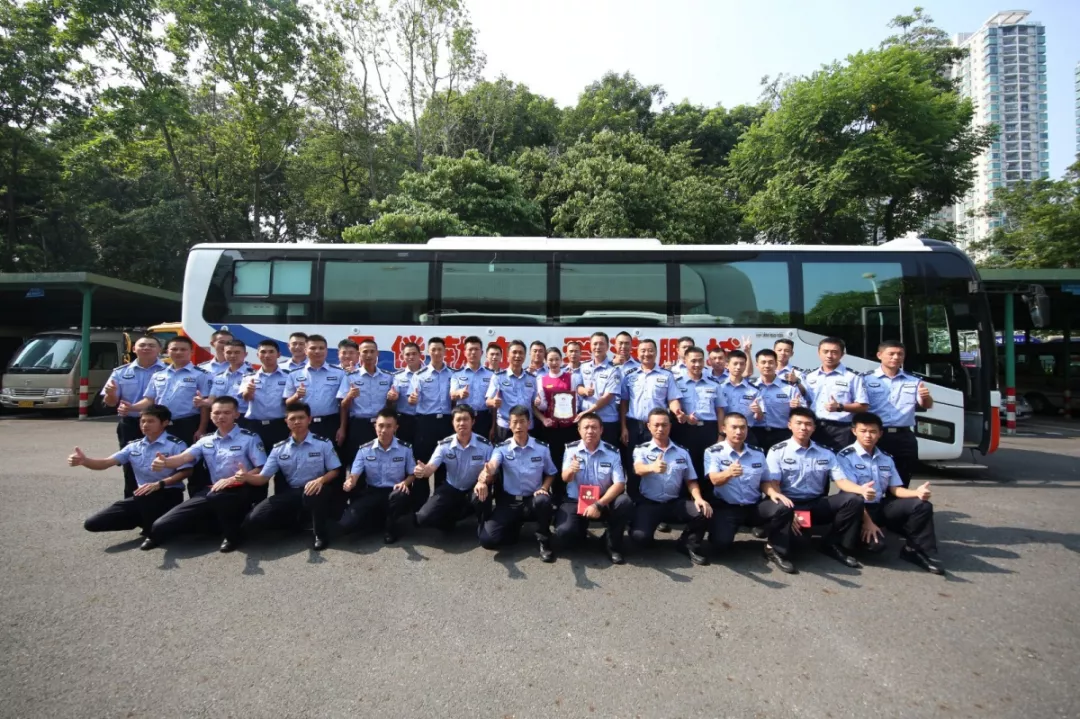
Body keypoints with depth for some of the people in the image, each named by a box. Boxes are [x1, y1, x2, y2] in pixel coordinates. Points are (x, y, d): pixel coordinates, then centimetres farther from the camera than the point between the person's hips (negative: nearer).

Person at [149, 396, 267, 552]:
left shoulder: (250, 438, -3)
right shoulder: (206, 441, 13)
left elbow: (262, 470, -9)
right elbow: (183, 458, -3)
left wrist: (232, 480, -22)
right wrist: (164, 462, -26)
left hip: (239, 492, -3)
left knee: (216, 496, -38)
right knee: (160, 526, -12)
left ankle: (232, 534, -13)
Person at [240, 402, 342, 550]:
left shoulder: (323, 443, -5)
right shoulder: (279, 449, 3)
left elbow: (335, 470, -3)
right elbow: (263, 478, 1)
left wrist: (320, 480, -24)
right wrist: (247, 476, -22)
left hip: (314, 488, -4)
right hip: (290, 492, 4)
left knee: (311, 495, -42)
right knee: (253, 520, -14)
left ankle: (319, 534, -14)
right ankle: (296, 521, 13)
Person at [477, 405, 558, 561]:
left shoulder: (542, 448, -1)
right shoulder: (502, 448, -4)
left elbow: (550, 474, 11)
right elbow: (491, 466, -25)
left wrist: (543, 488, -11)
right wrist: (482, 480, -50)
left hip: (533, 500, 0)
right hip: (509, 501, 1)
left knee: (543, 500, -38)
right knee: (488, 539, -19)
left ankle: (544, 542, -8)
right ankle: (515, 526, 16)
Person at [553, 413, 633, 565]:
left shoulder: (612, 452, -6)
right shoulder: (570, 449, -4)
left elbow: (619, 484, -13)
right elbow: (565, 478, -14)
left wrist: (599, 505, -25)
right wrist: (571, 470, -40)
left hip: (603, 502, 1)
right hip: (575, 502, 0)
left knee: (625, 503, -30)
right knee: (563, 533, -26)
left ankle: (612, 544, -3)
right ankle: (581, 530, 14)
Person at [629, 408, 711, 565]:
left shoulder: (682, 452, 10)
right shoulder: (641, 449, 0)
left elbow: (691, 480, 11)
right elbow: (638, 469, -21)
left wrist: (699, 498, -10)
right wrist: (653, 467, -45)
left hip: (674, 503, 3)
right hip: (648, 503, -3)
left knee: (703, 511, -24)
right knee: (639, 538, -27)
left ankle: (689, 544, 4)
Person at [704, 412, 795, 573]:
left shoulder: (758, 452, 9)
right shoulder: (713, 451, -6)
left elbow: (765, 481, 14)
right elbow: (715, 480, -21)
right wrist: (728, 473, -44)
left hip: (755, 507, 4)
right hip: (726, 508, -4)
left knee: (784, 508, -24)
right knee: (720, 544, -28)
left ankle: (771, 549, -1)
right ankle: (722, 537, 12)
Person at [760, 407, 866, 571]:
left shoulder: (826, 453, 11)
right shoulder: (777, 451, -2)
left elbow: (841, 480, 3)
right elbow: (770, 482, -11)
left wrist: (861, 489, -20)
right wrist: (776, 494, -35)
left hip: (817, 504, 5)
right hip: (789, 503, -4)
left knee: (854, 499, -16)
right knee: (780, 508, -40)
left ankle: (834, 545, 1)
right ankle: (778, 550, -12)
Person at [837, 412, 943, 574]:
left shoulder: (886, 458, 13)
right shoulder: (845, 456, -8)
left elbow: (895, 489, 8)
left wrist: (916, 492, -16)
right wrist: (867, 521, -23)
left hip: (882, 506, 6)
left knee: (922, 505, -17)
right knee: (876, 544, -30)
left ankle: (915, 549, -3)